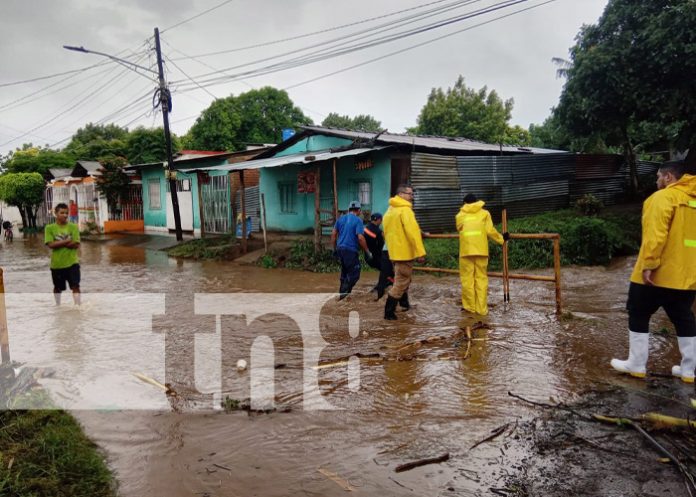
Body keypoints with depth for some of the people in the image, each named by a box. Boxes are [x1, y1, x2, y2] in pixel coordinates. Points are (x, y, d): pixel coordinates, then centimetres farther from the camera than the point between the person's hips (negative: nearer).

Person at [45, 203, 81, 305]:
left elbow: (76, 244, -11)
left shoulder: (73, 227, -3)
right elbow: (50, 244, -14)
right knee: (57, 287, 17)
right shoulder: (49, 228, -4)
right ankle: (58, 306, 37)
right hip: (57, 263, 1)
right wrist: (67, 241, -19)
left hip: (72, 262, -1)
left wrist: (59, 243, -16)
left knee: (75, 286, -6)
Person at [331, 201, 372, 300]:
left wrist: (334, 249, 20)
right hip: (350, 250, -7)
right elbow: (360, 238, -16)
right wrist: (367, 252, -9)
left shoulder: (341, 218, 11)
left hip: (340, 248, 7)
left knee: (345, 272, 19)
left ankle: (342, 293, 24)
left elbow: (333, 234, 10)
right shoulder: (358, 220, -8)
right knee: (354, 274, 2)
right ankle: (344, 293, -5)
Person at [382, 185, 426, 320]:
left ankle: (404, 304, 39)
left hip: (394, 252, 9)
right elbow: (413, 232, -23)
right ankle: (389, 312, -4)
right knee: (401, 282, -4)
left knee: (401, 279, 25)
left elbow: (387, 232, 18)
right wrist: (420, 252, -23)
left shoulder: (390, 210, 13)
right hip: (404, 252, -9)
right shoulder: (405, 210, -16)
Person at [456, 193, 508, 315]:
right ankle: (481, 308, 5)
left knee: (467, 278, 5)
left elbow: (460, 229, 13)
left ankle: (469, 307, 7)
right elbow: (490, 230, 3)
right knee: (481, 278, 5)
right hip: (481, 250, 0)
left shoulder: (460, 215, 14)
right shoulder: (484, 213, 12)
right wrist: (501, 238, 16)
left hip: (466, 250, 0)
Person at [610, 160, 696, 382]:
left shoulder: (663, 197, -12)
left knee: (638, 316, 6)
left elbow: (655, 235, -23)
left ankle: (636, 365, 11)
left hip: (658, 273, -7)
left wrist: (648, 265, -23)